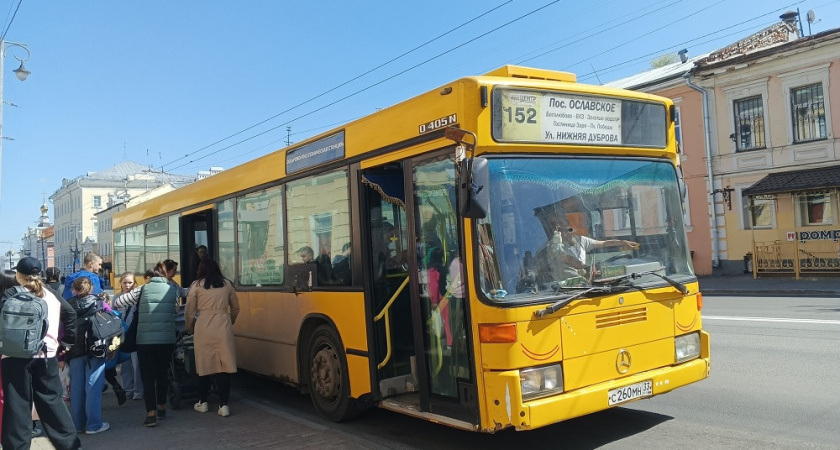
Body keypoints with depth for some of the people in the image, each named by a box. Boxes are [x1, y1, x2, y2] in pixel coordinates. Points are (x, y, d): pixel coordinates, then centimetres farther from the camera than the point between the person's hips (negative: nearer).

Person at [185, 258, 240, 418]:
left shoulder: (196, 285, 4)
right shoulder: (227, 284, 10)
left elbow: (190, 311, 5)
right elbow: (235, 308, 18)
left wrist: (190, 327, 22)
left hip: (204, 327, -1)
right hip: (223, 326, 1)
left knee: (204, 364, 10)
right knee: (224, 364, 2)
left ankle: (203, 402, 21)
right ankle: (223, 405, 1)